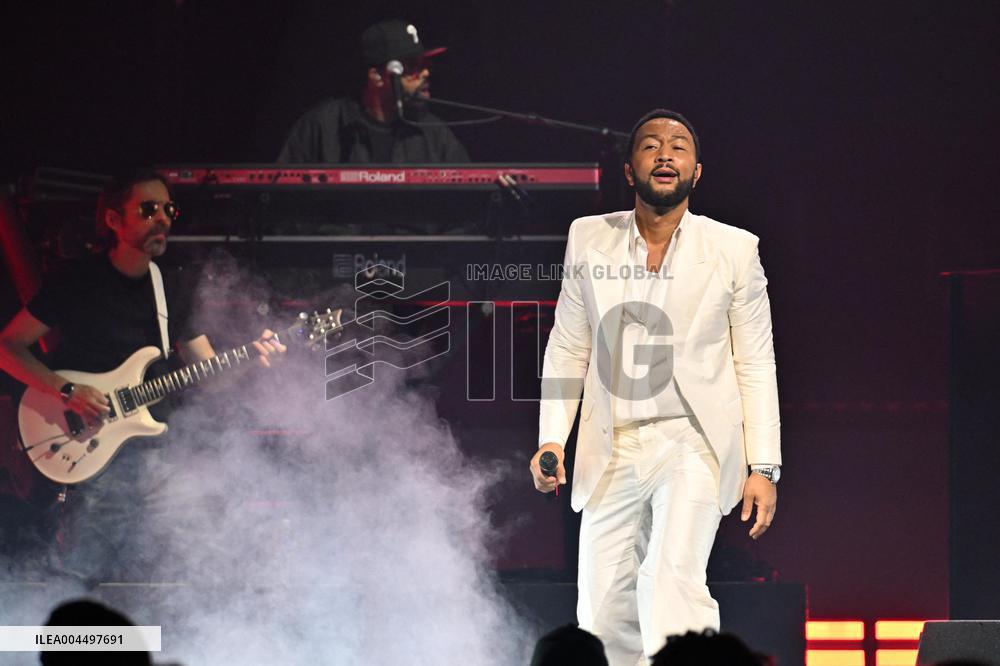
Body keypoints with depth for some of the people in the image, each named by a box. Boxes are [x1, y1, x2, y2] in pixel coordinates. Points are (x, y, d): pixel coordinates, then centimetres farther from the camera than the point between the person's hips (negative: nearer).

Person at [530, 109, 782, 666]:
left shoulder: (735, 250, 1)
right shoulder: (590, 239, 7)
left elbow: (756, 366, 3)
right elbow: (568, 350, 12)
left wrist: (763, 467, -3)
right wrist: (551, 439, 2)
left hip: (693, 445, -3)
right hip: (612, 452, 3)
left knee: (672, 577, -24)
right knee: (603, 612, 3)